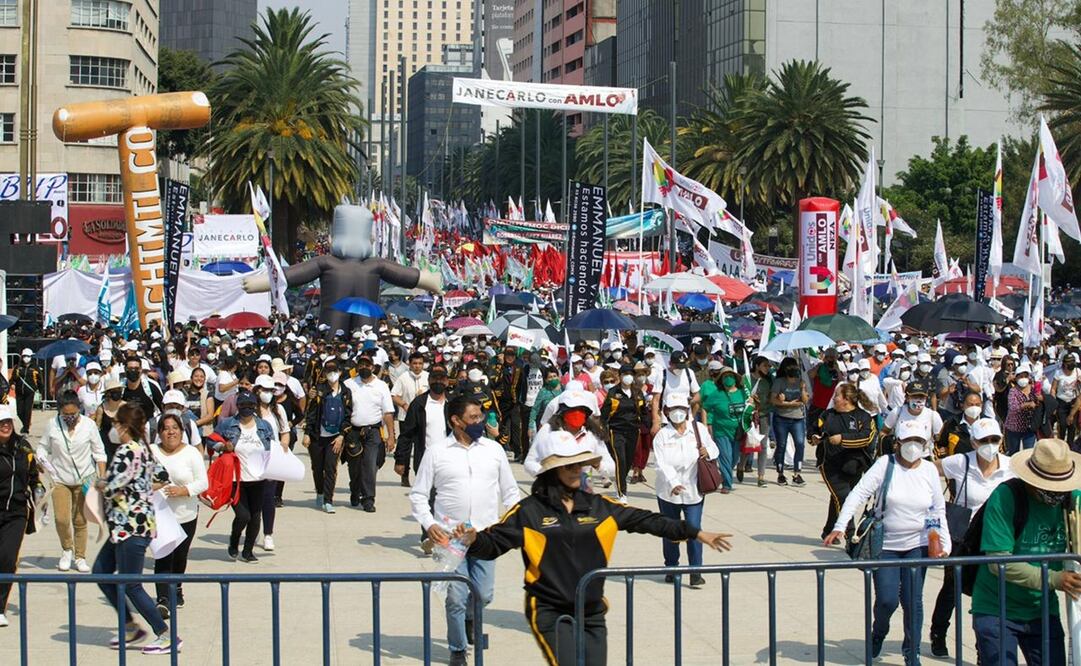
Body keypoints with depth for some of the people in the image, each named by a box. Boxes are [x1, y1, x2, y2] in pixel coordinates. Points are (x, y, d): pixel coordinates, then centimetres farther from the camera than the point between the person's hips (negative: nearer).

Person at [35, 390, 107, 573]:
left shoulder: (89, 425, -7)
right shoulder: (52, 425, -6)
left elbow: (99, 452, 0)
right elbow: (43, 447, 5)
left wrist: (102, 475, -6)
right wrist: (43, 461, -14)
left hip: (84, 479, 0)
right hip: (60, 479, 0)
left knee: (80, 520, 4)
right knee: (61, 519, -10)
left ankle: (80, 557, 19)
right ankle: (67, 550, 16)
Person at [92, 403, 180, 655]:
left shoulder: (126, 452, -18)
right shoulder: (144, 450, 10)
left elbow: (112, 489, -22)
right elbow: (163, 477, 22)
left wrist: (100, 485, -2)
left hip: (130, 527, -10)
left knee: (130, 585, -2)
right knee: (101, 572, 17)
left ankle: (167, 637, 1)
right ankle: (130, 627, 22)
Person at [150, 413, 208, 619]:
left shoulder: (191, 453, -1)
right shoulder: (151, 452, 1)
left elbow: (203, 483, -4)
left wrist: (183, 490, -20)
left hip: (186, 515, 1)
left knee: (180, 556, 14)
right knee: (163, 558, -13)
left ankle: (176, 589, 39)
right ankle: (162, 600, -16)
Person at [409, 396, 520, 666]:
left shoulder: (494, 449, 5)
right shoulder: (436, 452, -1)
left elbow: (509, 490, 12)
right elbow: (418, 494, 3)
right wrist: (428, 524, -12)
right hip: (450, 537, -2)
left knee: (484, 594, 5)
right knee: (456, 598, 0)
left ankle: (469, 617, 40)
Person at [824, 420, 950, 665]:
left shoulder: (929, 470, 1)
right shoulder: (885, 464, -8)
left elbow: (939, 510, 10)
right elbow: (859, 493, -16)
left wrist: (944, 543, 1)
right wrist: (840, 526, -26)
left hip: (917, 545, 2)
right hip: (886, 545, -2)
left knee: (912, 601, -2)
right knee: (887, 600, -5)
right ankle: (878, 633, 29)